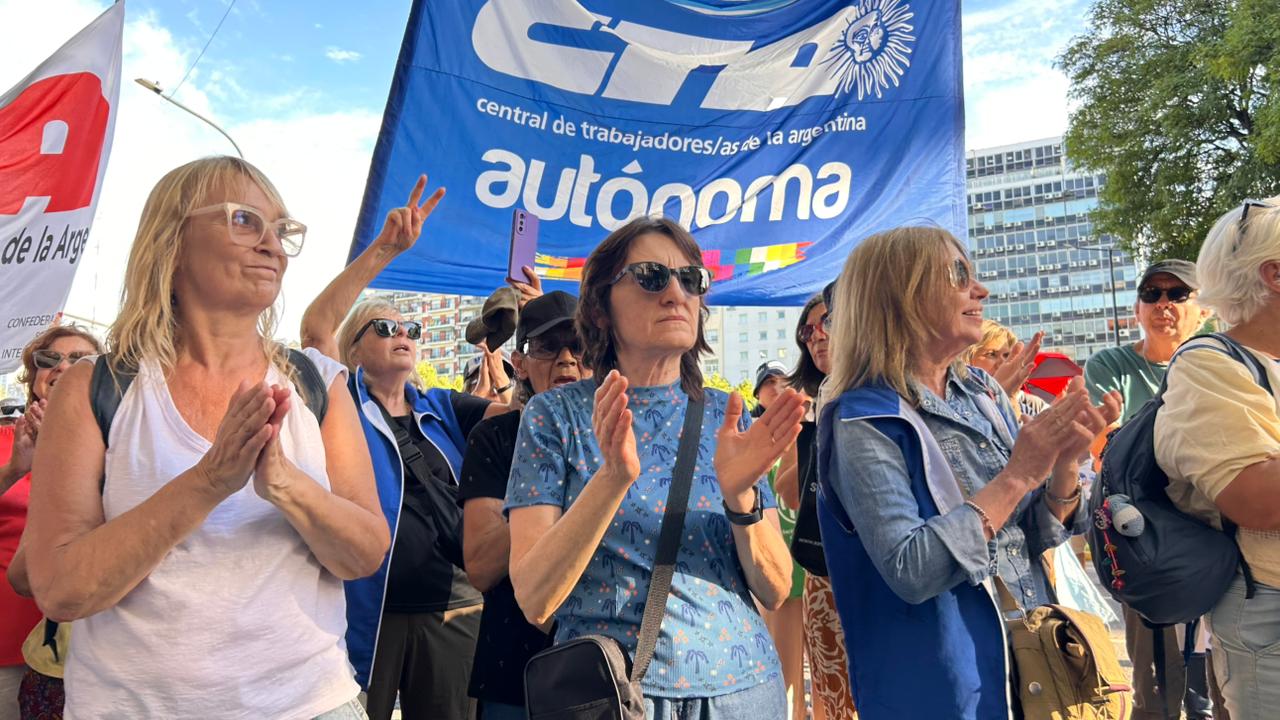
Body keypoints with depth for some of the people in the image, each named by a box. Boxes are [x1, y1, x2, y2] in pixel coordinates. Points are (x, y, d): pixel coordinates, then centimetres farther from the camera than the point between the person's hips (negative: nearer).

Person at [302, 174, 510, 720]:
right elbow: (315, 326, -14)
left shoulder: (441, 408, 11)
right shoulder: (346, 404, 1)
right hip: (369, 611, -3)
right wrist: (385, 249, -20)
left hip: (450, 609, 4)